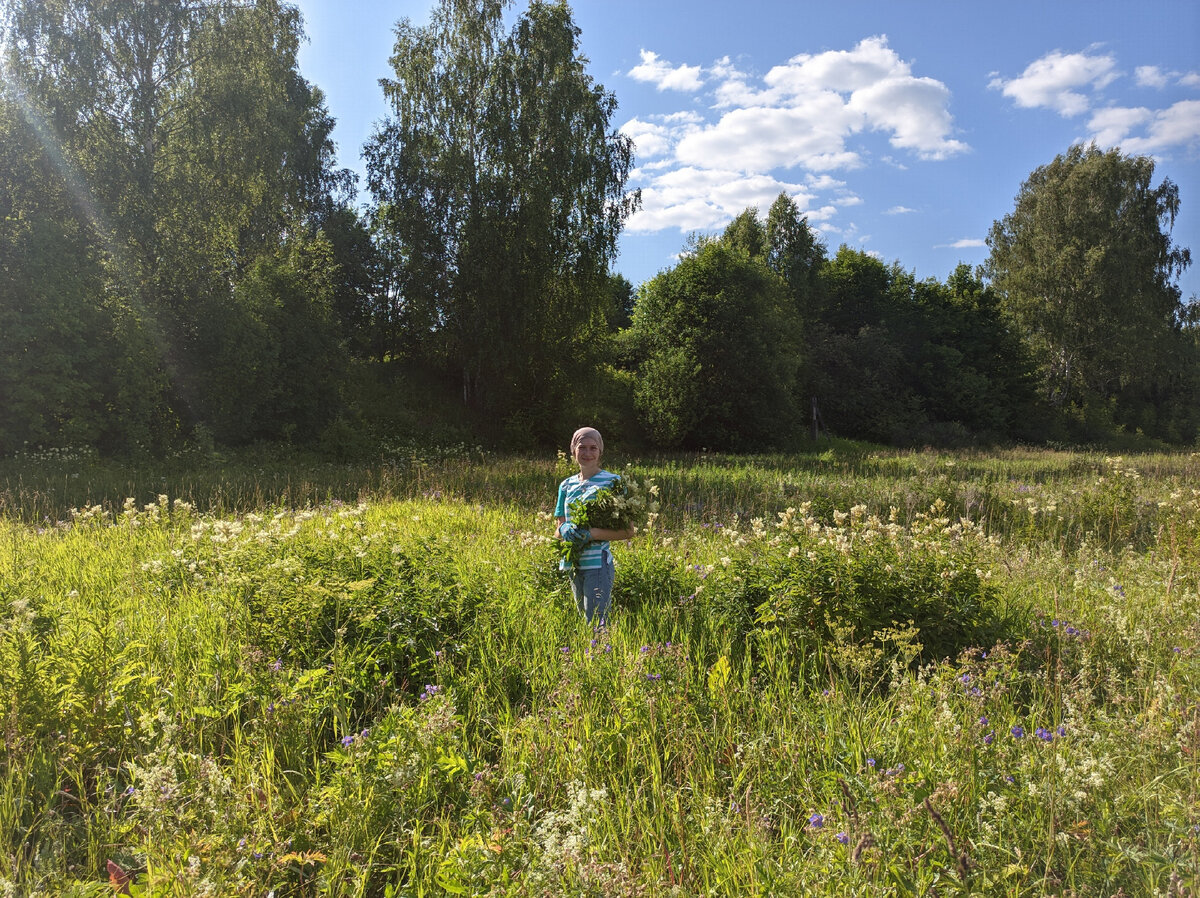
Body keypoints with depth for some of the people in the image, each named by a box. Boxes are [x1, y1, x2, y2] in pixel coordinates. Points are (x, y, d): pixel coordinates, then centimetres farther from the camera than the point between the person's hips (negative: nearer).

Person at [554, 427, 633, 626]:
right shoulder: (566, 485, 11)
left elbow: (628, 531, -7)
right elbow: (559, 530, 14)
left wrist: (593, 533, -21)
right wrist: (564, 530, -11)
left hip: (598, 564, -6)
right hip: (572, 566, 6)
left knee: (597, 624, -10)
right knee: (584, 622, 14)